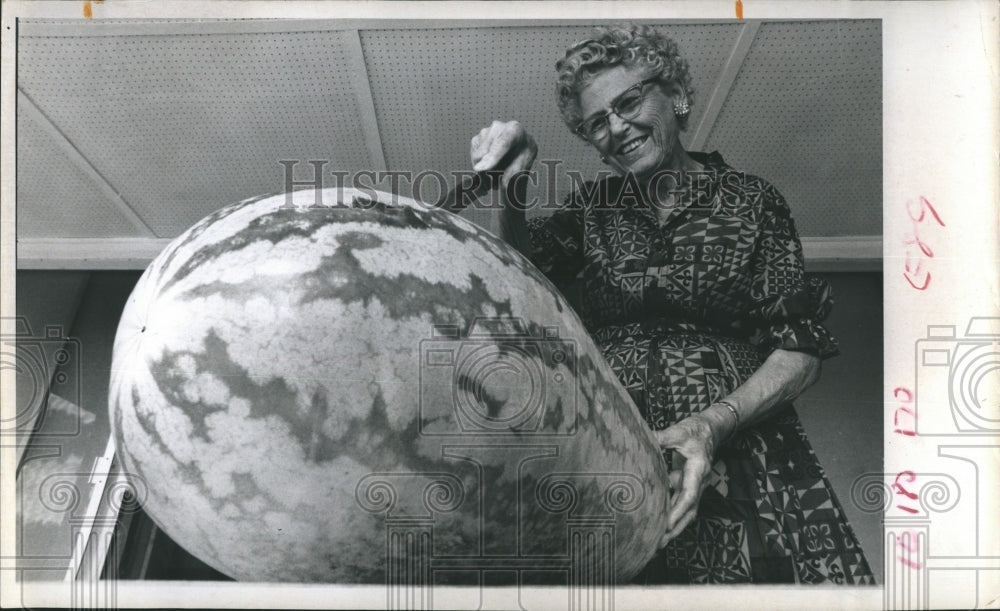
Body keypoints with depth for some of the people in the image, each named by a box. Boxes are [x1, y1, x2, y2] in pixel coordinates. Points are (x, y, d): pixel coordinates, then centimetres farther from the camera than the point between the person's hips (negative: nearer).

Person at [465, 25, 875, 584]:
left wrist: (715, 422, -18)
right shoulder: (597, 207, 14)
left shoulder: (750, 201, 5)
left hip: (736, 450, -1)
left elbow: (802, 348, -2)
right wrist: (508, 188, -11)